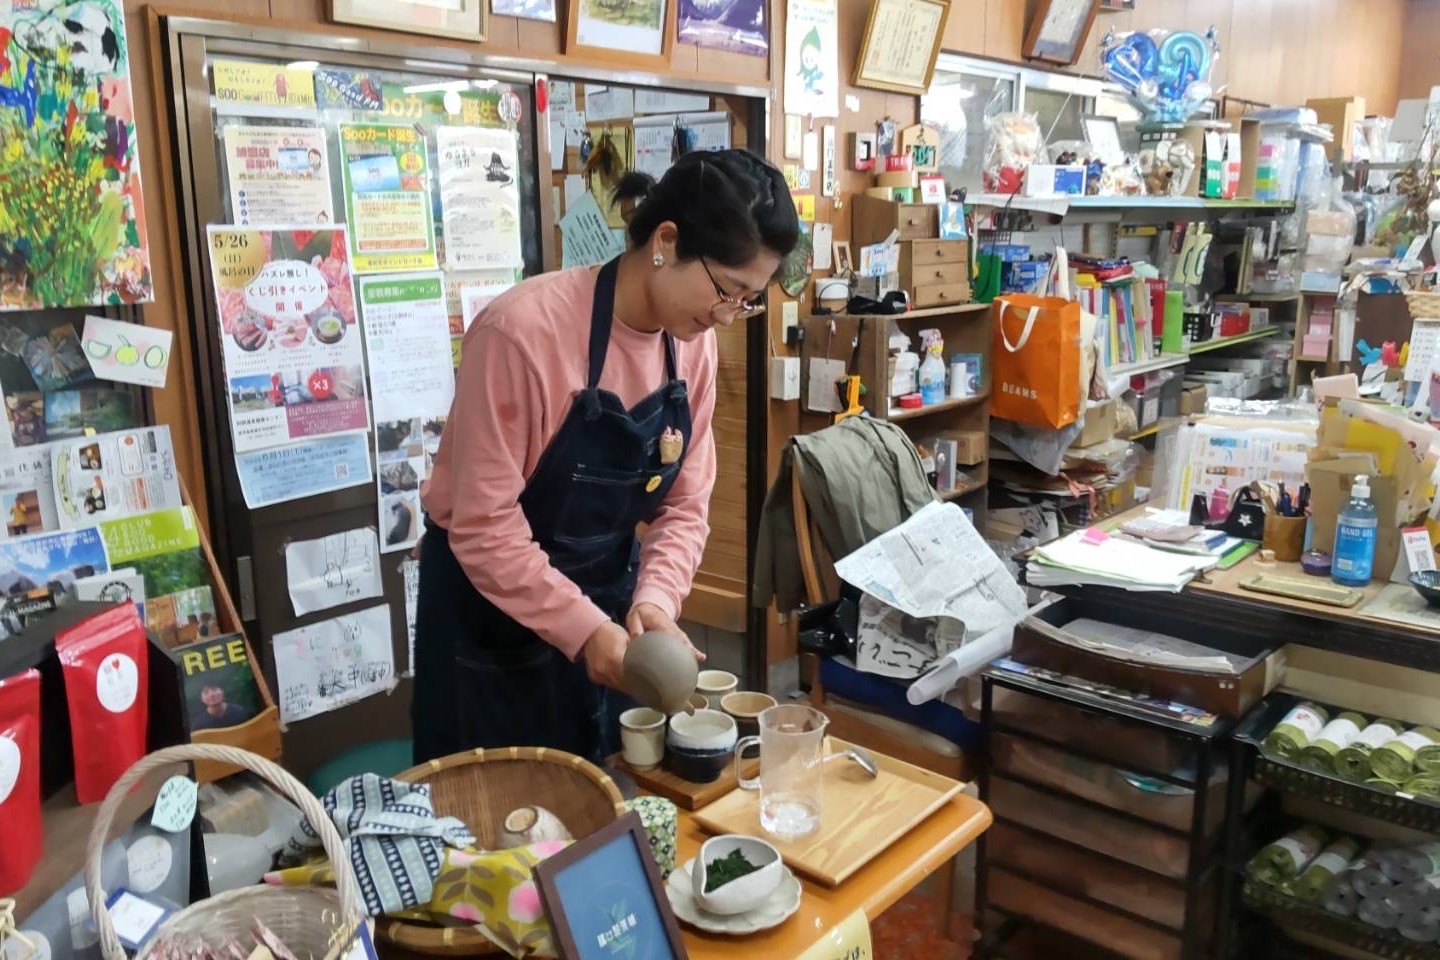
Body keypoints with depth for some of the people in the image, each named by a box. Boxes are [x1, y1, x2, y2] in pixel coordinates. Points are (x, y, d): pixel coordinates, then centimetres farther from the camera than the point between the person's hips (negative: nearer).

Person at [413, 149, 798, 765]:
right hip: (491, 607, -5)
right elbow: (484, 526, -24)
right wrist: (582, 628, -28)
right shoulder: (523, 330, -26)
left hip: (608, 596, 6)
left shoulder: (694, 343, -6)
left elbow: (684, 505, -2)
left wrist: (655, 600, -18)